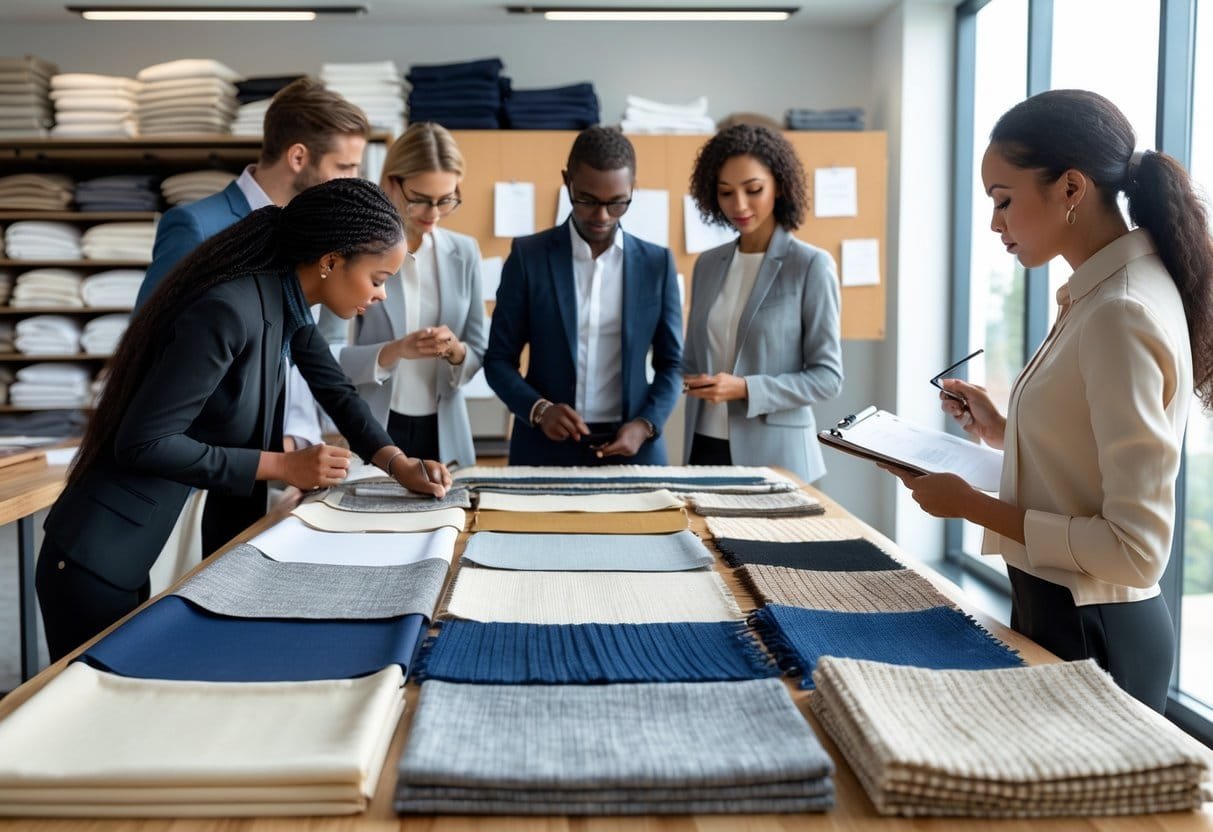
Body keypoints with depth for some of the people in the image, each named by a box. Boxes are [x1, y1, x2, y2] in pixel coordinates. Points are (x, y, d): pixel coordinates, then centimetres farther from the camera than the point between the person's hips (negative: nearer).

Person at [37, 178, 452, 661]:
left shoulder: (288, 304, 1)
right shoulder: (230, 311, -26)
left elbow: (337, 392, 15)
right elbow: (142, 442, -25)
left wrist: (397, 463, 1)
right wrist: (282, 466, -20)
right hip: (100, 557, -9)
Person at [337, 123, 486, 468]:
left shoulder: (464, 252, 5)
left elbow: (478, 353, 8)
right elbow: (329, 357, -8)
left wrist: (456, 352, -14)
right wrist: (393, 351, -24)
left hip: (445, 433, 4)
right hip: (370, 434, -3)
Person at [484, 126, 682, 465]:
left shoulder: (657, 263, 3)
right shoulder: (528, 256, -1)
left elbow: (670, 363, 6)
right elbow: (498, 359, 0)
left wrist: (646, 425, -10)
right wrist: (538, 409, -16)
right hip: (546, 447, -1)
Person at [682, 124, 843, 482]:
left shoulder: (811, 266, -7)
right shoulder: (708, 264, 8)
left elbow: (828, 376, -9)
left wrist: (745, 389, -18)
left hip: (775, 456, -4)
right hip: (705, 449, 4)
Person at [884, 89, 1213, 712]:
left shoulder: (1121, 315, -23)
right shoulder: (1098, 293, 5)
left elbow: (1136, 549, -24)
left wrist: (974, 506, -19)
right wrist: (1003, 434, 6)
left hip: (1090, 635, -9)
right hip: (1060, 610, 9)